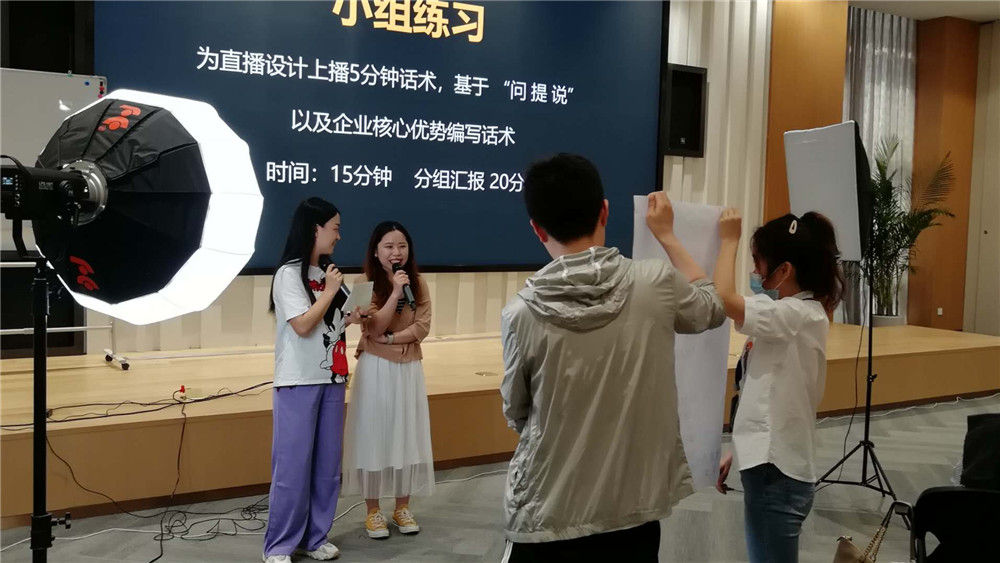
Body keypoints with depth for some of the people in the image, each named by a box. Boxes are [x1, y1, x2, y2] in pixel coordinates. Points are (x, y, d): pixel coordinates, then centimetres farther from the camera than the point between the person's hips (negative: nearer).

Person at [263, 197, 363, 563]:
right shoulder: (289, 274, -9)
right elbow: (303, 326, -18)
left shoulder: (324, 275, 11)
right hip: (299, 382, -7)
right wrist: (330, 292, -11)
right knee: (293, 464, -2)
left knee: (327, 463, 9)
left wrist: (349, 320, 2)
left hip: (331, 380, 7)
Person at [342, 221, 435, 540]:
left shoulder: (418, 283, 4)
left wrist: (390, 339, -16)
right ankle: (373, 512, 14)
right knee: (374, 435, 2)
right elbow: (374, 328, -16)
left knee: (407, 436, 8)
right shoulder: (367, 283, -6)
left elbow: (422, 327, -5)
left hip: (409, 368, 3)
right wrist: (396, 292, -23)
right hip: (376, 368, -3)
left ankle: (402, 508, 22)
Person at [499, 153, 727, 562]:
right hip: (635, 510, 2)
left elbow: (516, 415, 1)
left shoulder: (521, 313, -14)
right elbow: (713, 308, 12)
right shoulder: (656, 284, -12)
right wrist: (666, 235, 21)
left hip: (547, 518, -2)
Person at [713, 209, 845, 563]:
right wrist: (738, 452, 19)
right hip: (766, 463, 9)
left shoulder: (800, 315, -19)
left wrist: (729, 240, -17)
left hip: (778, 471, -9)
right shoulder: (792, 316, 11)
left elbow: (724, 300, -33)